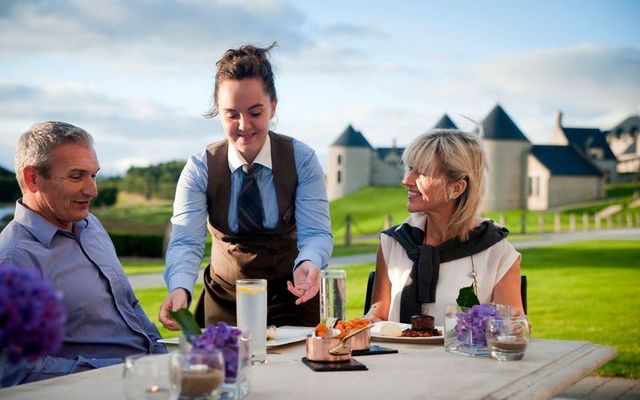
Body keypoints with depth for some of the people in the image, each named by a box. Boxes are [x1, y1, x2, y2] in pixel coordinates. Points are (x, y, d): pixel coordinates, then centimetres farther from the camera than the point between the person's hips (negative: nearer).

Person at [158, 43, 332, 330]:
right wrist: (180, 289, -36)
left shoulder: (302, 160, -5)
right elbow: (185, 241, -15)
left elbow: (316, 231, -12)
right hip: (224, 303, 1)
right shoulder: (199, 170, -5)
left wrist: (308, 263, -36)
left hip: (292, 299, -1)